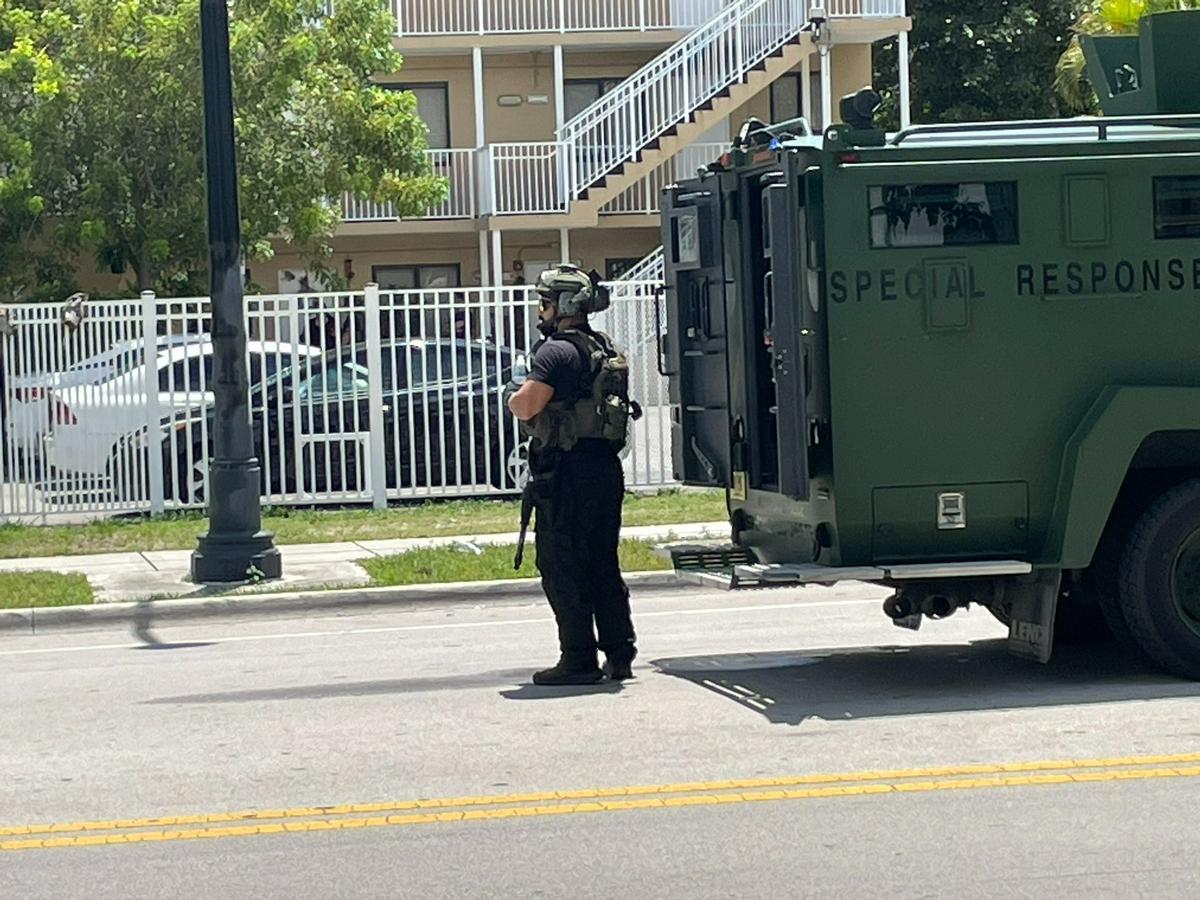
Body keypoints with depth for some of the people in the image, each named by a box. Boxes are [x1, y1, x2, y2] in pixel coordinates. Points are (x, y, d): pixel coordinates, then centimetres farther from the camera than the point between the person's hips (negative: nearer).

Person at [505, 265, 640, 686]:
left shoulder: (557, 352, -13)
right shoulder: (605, 350, 16)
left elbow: (527, 407, -20)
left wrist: (514, 395, 2)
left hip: (567, 472, -9)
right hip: (606, 469, 9)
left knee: (562, 569, -3)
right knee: (603, 566, 13)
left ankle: (579, 660, -3)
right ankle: (619, 655, 14)